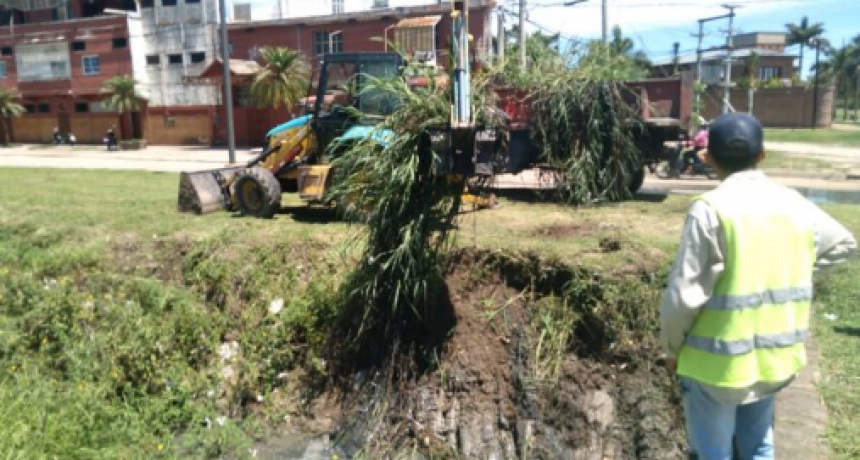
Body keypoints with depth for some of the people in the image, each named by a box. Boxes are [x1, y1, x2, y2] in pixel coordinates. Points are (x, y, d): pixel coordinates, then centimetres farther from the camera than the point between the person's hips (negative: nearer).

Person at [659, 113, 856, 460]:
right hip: (775, 354, 6)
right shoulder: (795, 204, 0)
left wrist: (673, 348, -4)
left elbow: (683, 294, -19)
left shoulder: (710, 209, -19)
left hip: (719, 361, -6)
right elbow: (843, 243, 20)